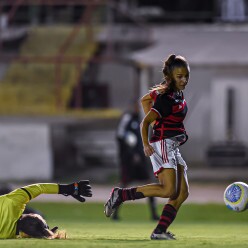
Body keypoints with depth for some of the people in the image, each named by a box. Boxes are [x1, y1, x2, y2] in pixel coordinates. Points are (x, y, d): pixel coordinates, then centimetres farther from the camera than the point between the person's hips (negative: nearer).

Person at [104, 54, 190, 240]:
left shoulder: (178, 93, 11)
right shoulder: (166, 98, -16)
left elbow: (145, 99, 23)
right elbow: (145, 122, -18)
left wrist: (154, 123, 19)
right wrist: (146, 144, -26)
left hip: (173, 148, 10)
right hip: (163, 144, -10)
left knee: (182, 193, 1)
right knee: (169, 190, -20)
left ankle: (160, 231, -4)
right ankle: (121, 195, -12)